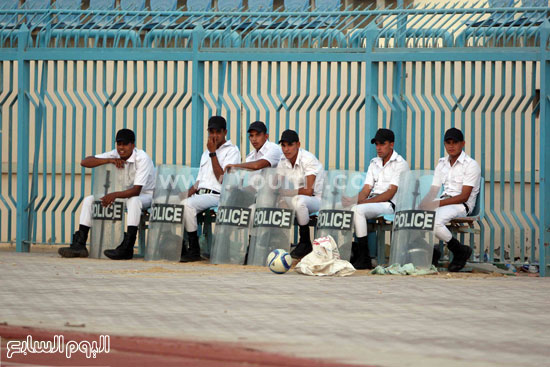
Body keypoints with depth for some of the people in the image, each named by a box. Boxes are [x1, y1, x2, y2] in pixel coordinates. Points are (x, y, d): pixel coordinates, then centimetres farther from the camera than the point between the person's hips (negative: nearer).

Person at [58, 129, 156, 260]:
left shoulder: (142, 158, -24)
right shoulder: (114, 155, -7)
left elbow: (136, 190, -30)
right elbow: (84, 162, -15)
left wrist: (114, 195, -43)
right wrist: (109, 160, -28)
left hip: (145, 195, -6)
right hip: (123, 193, 6)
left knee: (133, 200, -42)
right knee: (89, 200, -7)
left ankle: (127, 248, -43)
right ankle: (79, 245, -14)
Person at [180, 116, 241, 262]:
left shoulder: (232, 150, 2)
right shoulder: (206, 153, 27)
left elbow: (222, 178, -10)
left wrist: (213, 153, -9)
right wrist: (186, 195, 7)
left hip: (216, 195, -7)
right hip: (199, 194, 7)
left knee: (187, 205, -33)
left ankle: (194, 249, -25)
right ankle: (180, 248, -12)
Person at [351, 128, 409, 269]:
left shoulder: (400, 164, -4)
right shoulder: (374, 163, 20)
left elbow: (391, 193, -13)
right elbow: (366, 189, 13)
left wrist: (365, 202, -19)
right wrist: (357, 201, -10)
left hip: (389, 205, -7)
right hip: (371, 202, 7)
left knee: (358, 210, -32)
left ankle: (364, 259, -28)